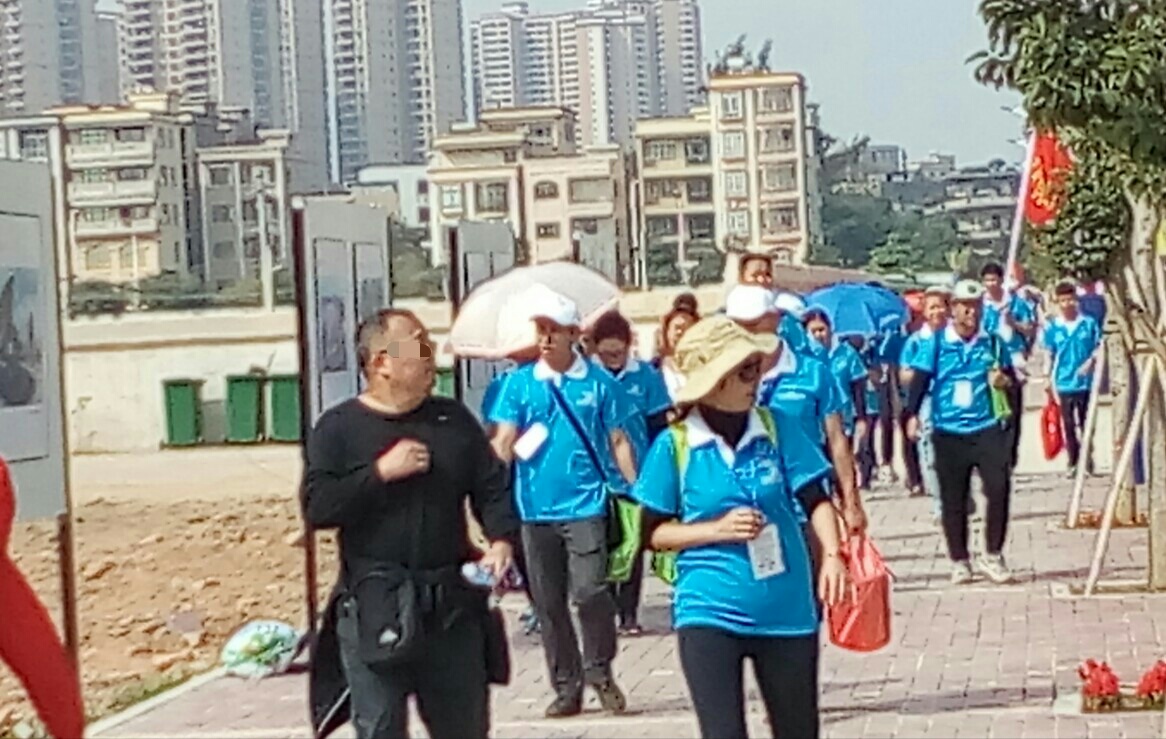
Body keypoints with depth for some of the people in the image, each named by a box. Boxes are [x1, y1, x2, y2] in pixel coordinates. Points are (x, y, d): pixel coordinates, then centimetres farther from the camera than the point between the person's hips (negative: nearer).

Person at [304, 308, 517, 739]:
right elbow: (316, 507, -10)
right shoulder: (339, 428, -1)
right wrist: (381, 472, -15)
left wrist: (501, 538, -8)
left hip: (452, 603, 4)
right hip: (374, 608, -4)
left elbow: (492, 487, 11)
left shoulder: (454, 420, 10)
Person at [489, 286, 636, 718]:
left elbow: (618, 441, 3)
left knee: (589, 592, -15)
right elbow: (504, 443, 0)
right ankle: (567, 688, 21)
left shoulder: (598, 383, 0)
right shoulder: (519, 384, 4)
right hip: (536, 509, 3)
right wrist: (499, 456, -21)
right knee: (548, 604, 9)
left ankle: (600, 671, 9)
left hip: (586, 504, -3)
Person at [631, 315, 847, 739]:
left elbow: (815, 499, -1)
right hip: (709, 613, -3)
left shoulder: (774, 428, -2)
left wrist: (831, 555, -18)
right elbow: (655, 532, 0)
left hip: (786, 612, 3)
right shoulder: (674, 445, -7)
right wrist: (718, 530, -14)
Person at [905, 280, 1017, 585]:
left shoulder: (993, 342, 7)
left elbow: (1009, 376, 17)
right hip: (948, 432, -1)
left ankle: (992, 555, 4)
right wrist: (912, 415, -15)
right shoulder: (934, 343, 0)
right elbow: (920, 380, -4)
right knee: (953, 500, 5)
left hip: (988, 428, 1)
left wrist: (1004, 381, -7)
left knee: (999, 488, -10)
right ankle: (959, 561, 17)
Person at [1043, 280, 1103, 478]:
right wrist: (1052, 385, 2)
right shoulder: (1052, 328, -1)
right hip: (1064, 384, 1)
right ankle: (1073, 463, 15)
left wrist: (1090, 362, -16)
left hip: (1086, 382, -1)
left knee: (1086, 424, 7)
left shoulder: (1089, 323, -3)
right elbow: (1049, 357, 3)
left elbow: (1099, 348, 2)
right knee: (1069, 426, 6)